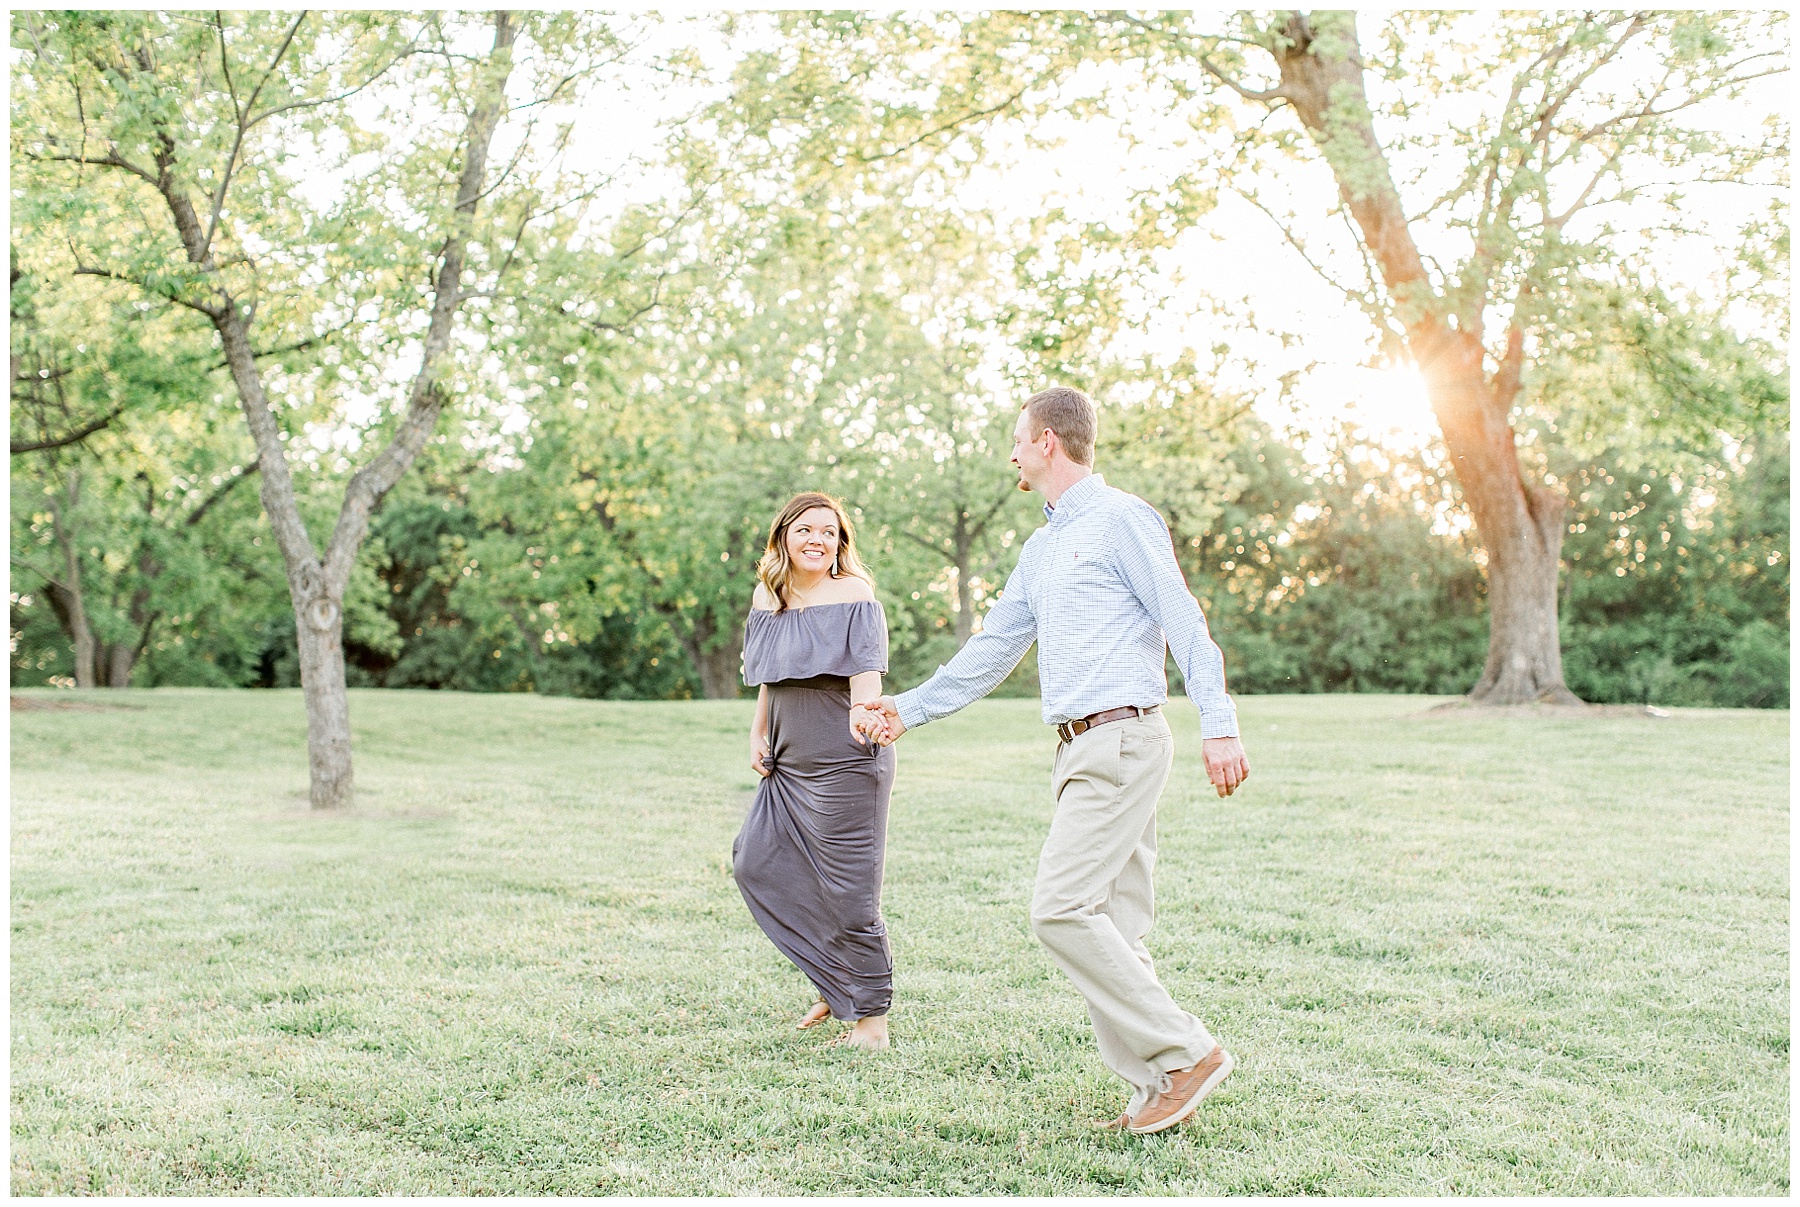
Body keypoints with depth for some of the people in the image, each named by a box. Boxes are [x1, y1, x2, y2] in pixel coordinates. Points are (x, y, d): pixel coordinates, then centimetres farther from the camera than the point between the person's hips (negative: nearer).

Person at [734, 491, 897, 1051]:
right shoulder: (769, 595, 11)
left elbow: (866, 667, -20)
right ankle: (836, 981, 23)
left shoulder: (853, 594, -8)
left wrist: (863, 712, -40)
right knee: (756, 864, 9)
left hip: (845, 762, -8)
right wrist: (758, 733, 13)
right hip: (788, 763, 8)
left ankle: (870, 1015, 11)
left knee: (847, 888, -4)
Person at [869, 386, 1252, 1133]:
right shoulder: (1041, 550, 22)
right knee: (1112, 925, 6)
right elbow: (993, 648, 27)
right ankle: (1158, 1086, 9)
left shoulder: (1121, 519, -4)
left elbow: (1184, 622, -12)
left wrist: (1218, 726, -21)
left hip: (1121, 741, -9)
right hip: (1080, 750, 9)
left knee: (1062, 909, -15)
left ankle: (1184, 1053, -8)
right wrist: (910, 709, 28)